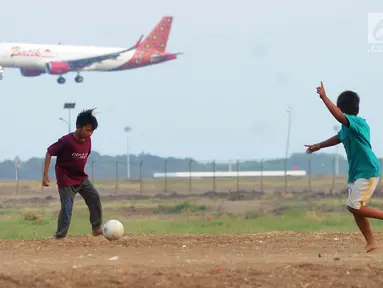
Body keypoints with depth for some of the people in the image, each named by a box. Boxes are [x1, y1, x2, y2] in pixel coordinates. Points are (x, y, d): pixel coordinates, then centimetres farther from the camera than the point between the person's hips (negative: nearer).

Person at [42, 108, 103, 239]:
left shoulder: (88, 140, -3)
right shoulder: (66, 141, -23)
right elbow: (49, 153, -15)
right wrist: (46, 175, -17)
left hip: (81, 178, 7)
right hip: (66, 179, -7)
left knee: (94, 197, -2)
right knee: (67, 207, -10)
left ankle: (96, 228, 6)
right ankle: (60, 235, -1)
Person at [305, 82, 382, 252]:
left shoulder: (358, 122, -17)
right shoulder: (347, 127, 12)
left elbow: (339, 116, -35)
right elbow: (338, 138, 32)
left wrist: (324, 97, -34)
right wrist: (319, 146, 43)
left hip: (368, 172, -10)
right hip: (356, 172, 10)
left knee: (354, 207, -15)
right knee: (355, 208, 7)